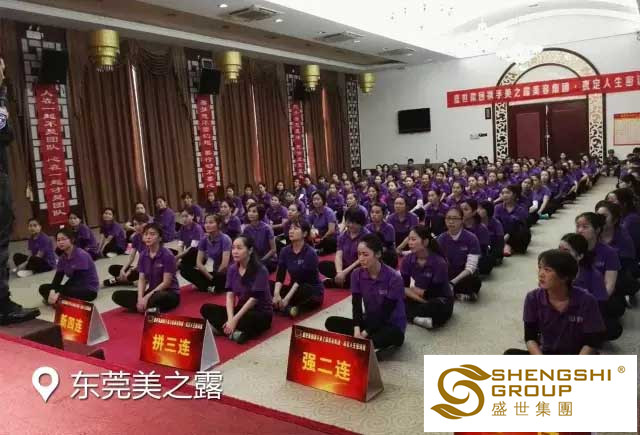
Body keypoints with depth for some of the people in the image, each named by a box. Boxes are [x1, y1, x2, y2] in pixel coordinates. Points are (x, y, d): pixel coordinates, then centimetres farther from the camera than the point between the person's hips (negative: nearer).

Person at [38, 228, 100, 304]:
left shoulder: (81, 255, -18)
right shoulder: (62, 258, 4)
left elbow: (75, 278, -22)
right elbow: (57, 278, -5)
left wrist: (59, 294, -26)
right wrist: (52, 291, -25)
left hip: (89, 290, -8)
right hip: (75, 286, 8)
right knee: (43, 288, -5)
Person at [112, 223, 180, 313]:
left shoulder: (167, 255, -15)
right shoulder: (143, 255, 3)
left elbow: (166, 283, -17)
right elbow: (142, 279, 1)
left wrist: (147, 297, -19)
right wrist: (140, 298, -16)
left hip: (169, 293, -6)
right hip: (151, 292, 7)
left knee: (158, 297, -43)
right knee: (117, 295, -10)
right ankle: (149, 308, -22)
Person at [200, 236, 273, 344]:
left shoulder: (260, 270, -17)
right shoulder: (232, 269, 1)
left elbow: (253, 299, -21)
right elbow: (230, 295, -7)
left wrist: (235, 319, -24)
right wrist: (230, 319, -22)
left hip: (261, 313, -6)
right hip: (241, 309, 7)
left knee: (248, 319, -42)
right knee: (206, 308, -12)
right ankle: (234, 331, -28)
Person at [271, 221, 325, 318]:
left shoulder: (310, 253, -17)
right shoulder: (285, 251, 0)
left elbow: (301, 280, -23)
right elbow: (280, 277, -7)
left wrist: (287, 298, -29)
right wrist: (276, 293, -25)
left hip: (313, 292, -6)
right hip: (294, 288, 6)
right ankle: (287, 308, -32)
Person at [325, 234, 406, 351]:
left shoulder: (393, 278, -19)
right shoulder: (357, 274, -4)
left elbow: (385, 312, -18)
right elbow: (356, 305, -7)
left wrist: (364, 334, -24)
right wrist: (357, 330, -25)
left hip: (392, 326, -5)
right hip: (369, 321, 5)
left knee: (391, 335, -41)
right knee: (331, 322, -14)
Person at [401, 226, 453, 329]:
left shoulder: (439, 262, -20)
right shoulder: (408, 260, -7)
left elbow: (436, 293, -19)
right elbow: (403, 287, -9)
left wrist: (414, 290, -10)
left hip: (441, 300, -4)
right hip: (418, 299, 4)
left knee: (439, 306, -39)